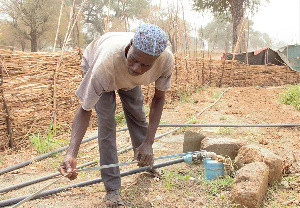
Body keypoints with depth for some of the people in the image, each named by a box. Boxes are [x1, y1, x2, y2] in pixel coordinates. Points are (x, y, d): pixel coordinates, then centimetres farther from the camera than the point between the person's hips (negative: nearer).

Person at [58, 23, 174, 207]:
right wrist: (71, 153, -51)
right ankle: (112, 189, -6)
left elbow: (159, 98, -21)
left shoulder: (167, 59, -38)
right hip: (94, 67, -3)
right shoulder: (105, 63, -48)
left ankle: (146, 162, 38)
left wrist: (149, 142, -26)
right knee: (106, 121, -15)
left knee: (137, 114, 10)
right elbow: (85, 110, -38)